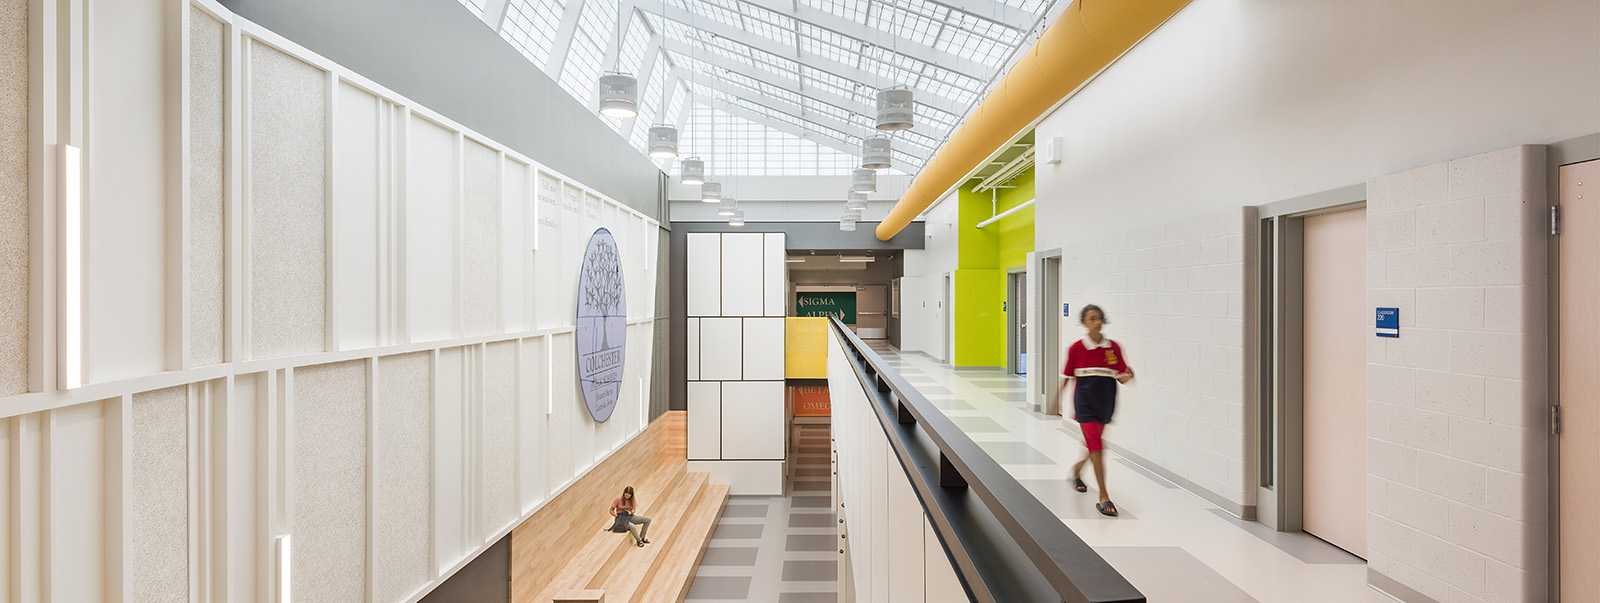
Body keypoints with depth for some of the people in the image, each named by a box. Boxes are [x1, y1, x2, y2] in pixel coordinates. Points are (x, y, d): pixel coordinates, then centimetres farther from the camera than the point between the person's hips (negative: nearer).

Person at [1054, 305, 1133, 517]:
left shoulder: (1114, 347, 0)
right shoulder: (1077, 348, -6)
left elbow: (1121, 377, 2)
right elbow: (1068, 376, 2)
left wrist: (1127, 377, -20)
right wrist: (1057, 398, 4)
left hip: (1105, 404, 4)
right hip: (1085, 403, -4)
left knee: (1092, 445, 19)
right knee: (1096, 447, -11)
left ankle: (1077, 470, 50)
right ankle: (1103, 497, -7)